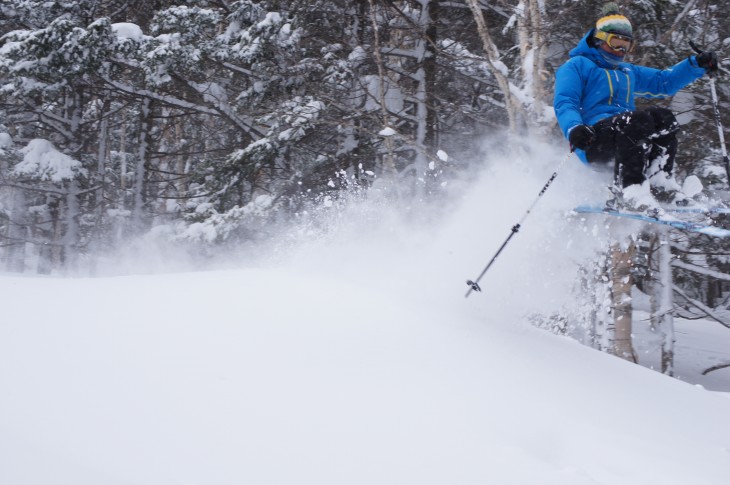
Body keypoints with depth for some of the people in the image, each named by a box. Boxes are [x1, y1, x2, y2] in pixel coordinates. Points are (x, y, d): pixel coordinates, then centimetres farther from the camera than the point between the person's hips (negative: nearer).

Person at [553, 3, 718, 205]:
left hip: (627, 133, 7)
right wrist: (574, 129, -28)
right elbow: (564, 104, -6)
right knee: (641, 119, -33)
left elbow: (664, 81, 33)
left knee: (664, 118, -18)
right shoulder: (577, 66, 9)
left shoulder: (628, 73, 34)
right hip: (592, 142, -7)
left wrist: (697, 65, 17)